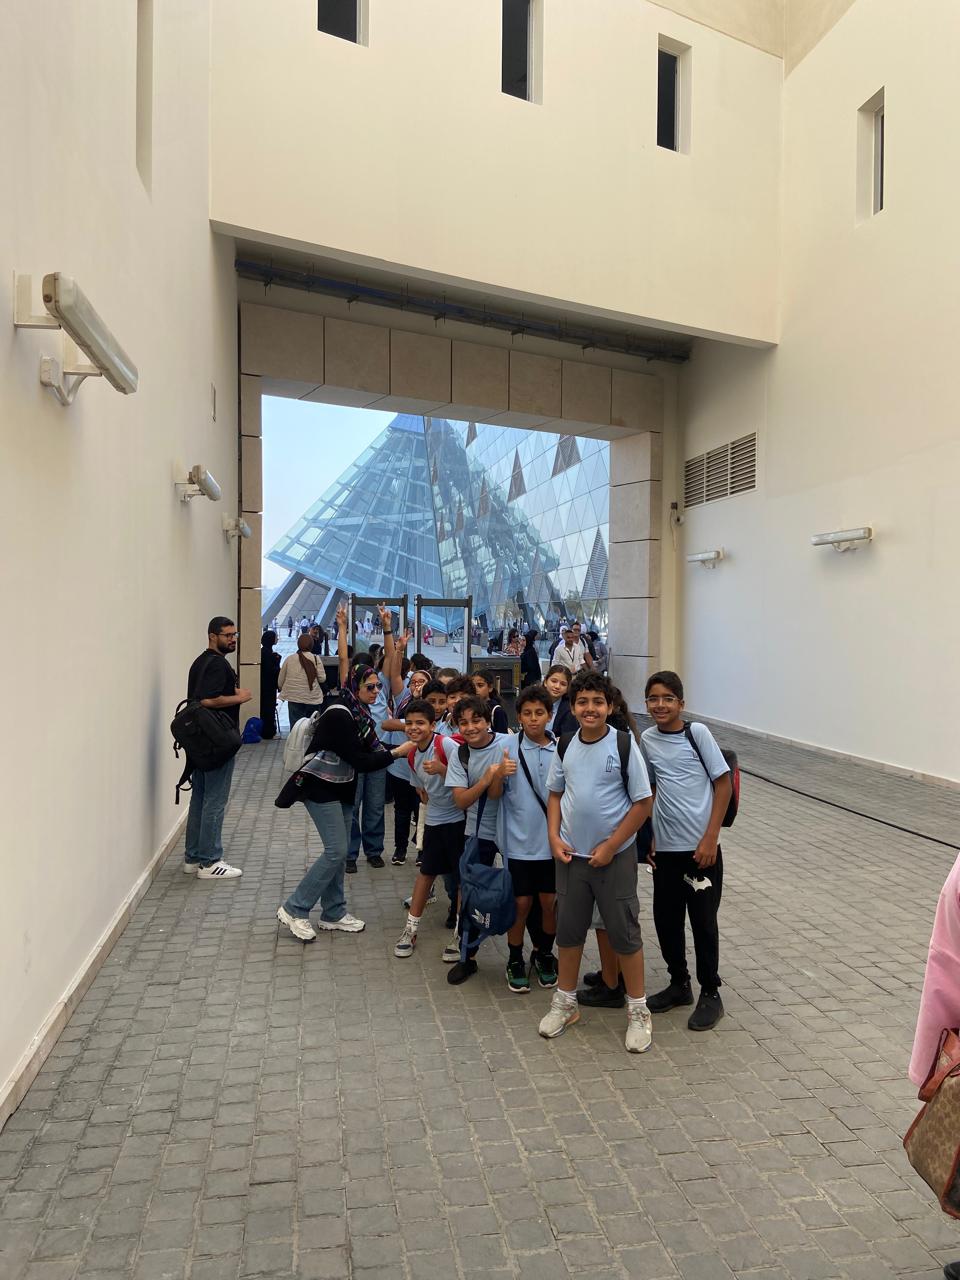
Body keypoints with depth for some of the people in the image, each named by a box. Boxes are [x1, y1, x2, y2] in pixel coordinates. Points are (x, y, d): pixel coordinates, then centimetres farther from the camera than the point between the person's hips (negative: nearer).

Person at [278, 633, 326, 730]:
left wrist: (281, 689, 25)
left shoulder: (289, 659, -2)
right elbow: (322, 678, -6)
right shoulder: (316, 659, -6)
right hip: (313, 699, 0)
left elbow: (280, 680, 6)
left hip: (294, 698, 0)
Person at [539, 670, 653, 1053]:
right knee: (568, 928, 13)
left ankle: (638, 1010, 23)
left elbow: (643, 803, -11)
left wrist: (611, 846, -13)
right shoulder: (565, 747, 0)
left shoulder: (624, 745, -13)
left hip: (615, 856, -4)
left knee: (624, 931, 5)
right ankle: (565, 1002, 31)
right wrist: (554, 838, -2)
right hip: (571, 855, 4)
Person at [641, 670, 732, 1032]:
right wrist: (648, 837, 7)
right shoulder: (647, 741, 2)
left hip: (701, 847, -4)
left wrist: (710, 838, -12)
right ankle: (679, 984, 32)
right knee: (666, 918, 12)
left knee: (703, 920, 6)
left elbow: (723, 783, -8)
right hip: (665, 848, 4)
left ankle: (710, 994, 24)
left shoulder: (697, 733, -10)